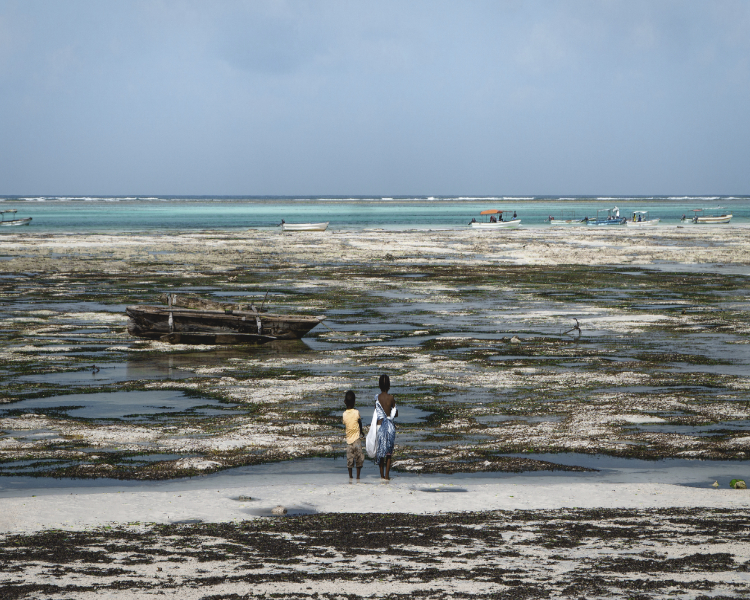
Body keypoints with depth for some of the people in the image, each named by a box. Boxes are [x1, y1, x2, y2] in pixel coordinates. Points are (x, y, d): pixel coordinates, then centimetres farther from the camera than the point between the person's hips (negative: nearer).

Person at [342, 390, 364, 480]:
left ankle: (350, 476, 12)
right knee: (359, 457, 6)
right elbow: (360, 423, 6)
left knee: (349, 459, 9)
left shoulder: (344, 414, -3)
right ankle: (358, 475, 5)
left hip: (348, 439, 3)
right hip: (356, 439, -3)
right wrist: (361, 431, 25)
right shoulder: (356, 412, -8)